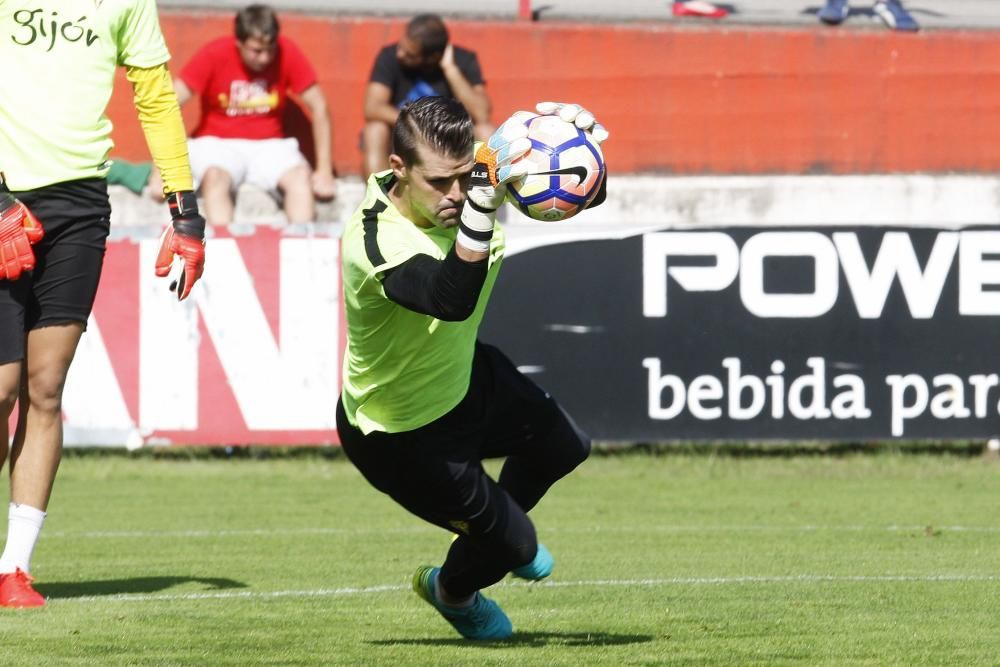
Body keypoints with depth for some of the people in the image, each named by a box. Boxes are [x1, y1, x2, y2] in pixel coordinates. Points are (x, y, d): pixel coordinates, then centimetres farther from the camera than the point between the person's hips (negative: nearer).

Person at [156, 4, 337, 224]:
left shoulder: (287, 53, -9)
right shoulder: (213, 55, -13)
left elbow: (318, 107, -3)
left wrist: (324, 171, -7)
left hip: (268, 145, 2)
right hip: (217, 143, -2)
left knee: (300, 178, -29)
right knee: (215, 178, -35)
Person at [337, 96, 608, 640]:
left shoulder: (474, 172, -22)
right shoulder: (375, 244, -42)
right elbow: (453, 299, -61)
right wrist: (484, 194, -70)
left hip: (464, 376, 7)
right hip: (401, 435, -7)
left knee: (561, 447, 26)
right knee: (509, 543, 6)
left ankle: (504, 531, 59)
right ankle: (453, 591, 44)